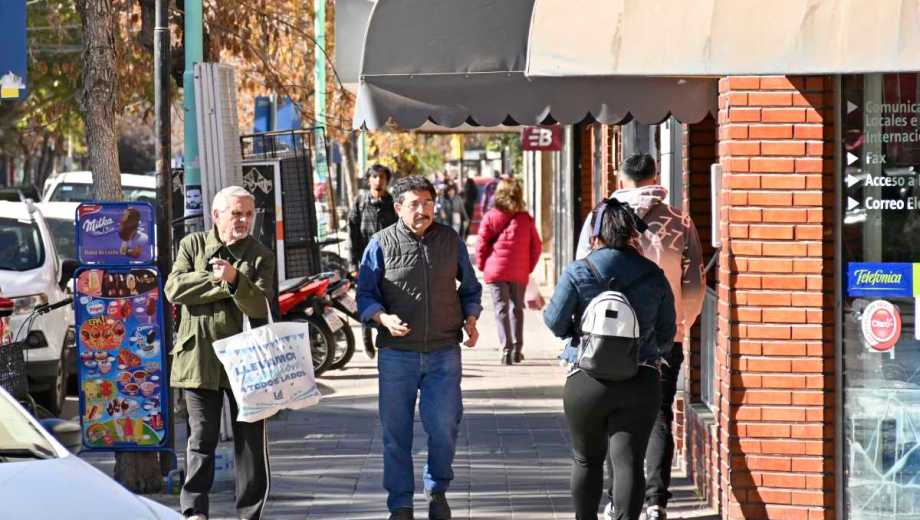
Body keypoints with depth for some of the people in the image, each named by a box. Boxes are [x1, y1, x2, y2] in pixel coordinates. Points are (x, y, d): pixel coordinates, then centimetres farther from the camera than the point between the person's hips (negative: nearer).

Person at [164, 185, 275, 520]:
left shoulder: (260, 255, 6)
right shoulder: (193, 245, 8)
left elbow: (260, 307, -7)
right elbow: (174, 289, -5)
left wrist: (235, 280, -23)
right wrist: (218, 281, -10)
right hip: (199, 356, 0)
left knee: (251, 441, 3)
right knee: (201, 438, 3)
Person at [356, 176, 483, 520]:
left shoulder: (450, 240, 7)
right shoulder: (382, 244, 0)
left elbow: (470, 287, 18)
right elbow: (365, 295, 2)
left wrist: (470, 319, 1)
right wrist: (384, 319, -17)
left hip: (443, 353, 1)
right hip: (397, 354, -1)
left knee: (443, 427, -5)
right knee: (396, 431, 3)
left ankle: (437, 491, 20)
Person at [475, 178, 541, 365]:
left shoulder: (490, 217, -4)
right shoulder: (525, 218, 3)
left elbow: (482, 245, -5)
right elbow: (536, 245, 5)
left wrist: (482, 266, 8)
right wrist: (529, 266, 15)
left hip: (496, 271, -2)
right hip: (520, 272, 2)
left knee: (501, 308, -2)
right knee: (517, 308, 16)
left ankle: (506, 348, -16)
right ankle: (517, 348, 16)